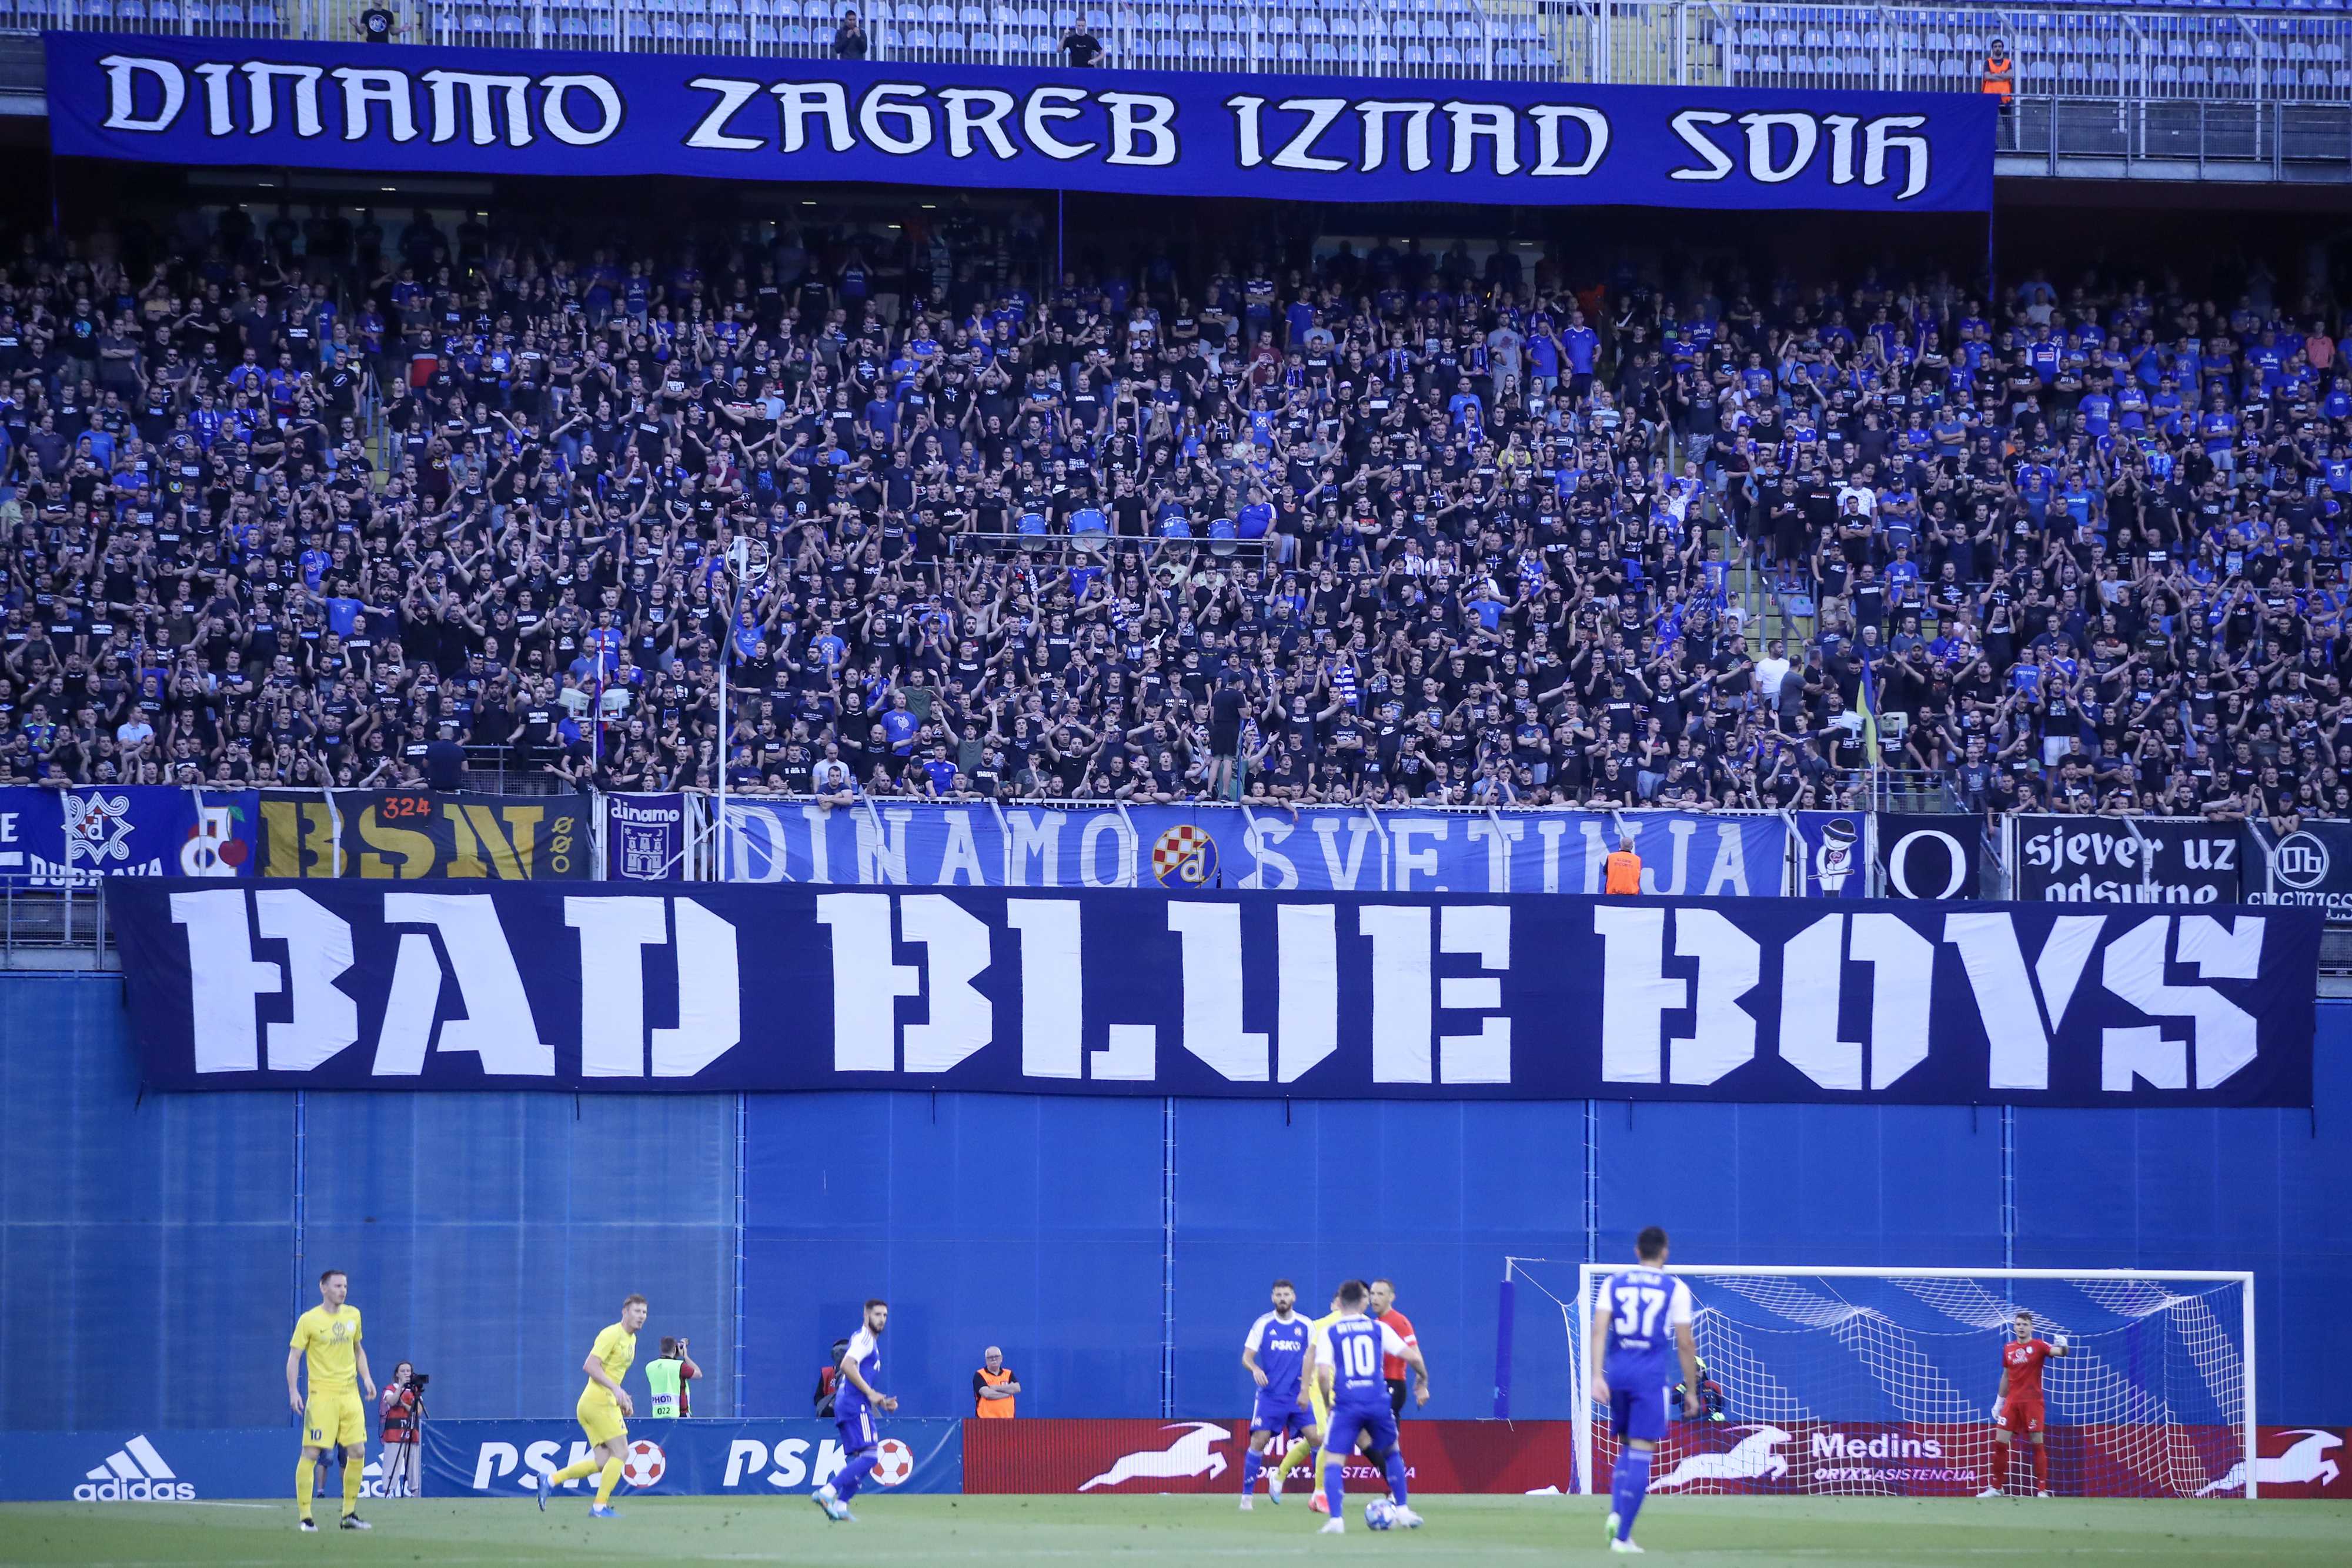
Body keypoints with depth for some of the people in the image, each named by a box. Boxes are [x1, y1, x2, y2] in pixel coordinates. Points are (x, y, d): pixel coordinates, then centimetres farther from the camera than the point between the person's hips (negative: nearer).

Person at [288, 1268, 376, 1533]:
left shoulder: (353, 1315, 10)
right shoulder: (308, 1320, -6)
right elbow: (294, 1356, -5)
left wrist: (366, 1377, 8)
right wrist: (293, 1391, -14)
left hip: (350, 1395, 5)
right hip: (321, 1395, -5)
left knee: (358, 1452, 3)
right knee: (311, 1453, -8)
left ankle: (350, 1514, 15)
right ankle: (305, 1518, -3)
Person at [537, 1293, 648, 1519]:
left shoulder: (631, 1339, 20)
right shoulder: (612, 1334, -11)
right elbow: (590, 1366, -19)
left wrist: (623, 1398, 17)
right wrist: (616, 1389, -26)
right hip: (600, 1401, -9)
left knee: (602, 1463, 3)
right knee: (620, 1451, -10)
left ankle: (550, 1480, 6)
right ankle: (600, 1506, -7)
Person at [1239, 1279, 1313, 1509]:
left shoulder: (1305, 1325, 6)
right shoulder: (1263, 1324, 1)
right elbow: (1247, 1357, 1)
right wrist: (1255, 1369, -20)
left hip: (1298, 1396, 2)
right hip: (1269, 1394, -2)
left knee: (1316, 1437, -11)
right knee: (1259, 1441, -11)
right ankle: (1246, 1496, -3)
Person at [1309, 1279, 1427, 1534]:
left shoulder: (1328, 1334, 4)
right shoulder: (1378, 1328, 8)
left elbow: (1323, 1374, -7)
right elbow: (1412, 1357, 5)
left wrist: (1329, 1402, 8)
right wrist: (1423, 1377, 25)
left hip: (1346, 1405, -2)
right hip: (1379, 1403, 2)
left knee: (1333, 1461, 1)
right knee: (1392, 1453, 25)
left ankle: (1336, 1519, -15)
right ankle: (1403, 1512, 24)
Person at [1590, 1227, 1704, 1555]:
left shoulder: (1613, 1283, 10)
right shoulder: (1675, 1289, 3)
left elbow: (1599, 1330, -2)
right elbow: (1685, 1344, 2)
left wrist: (1598, 1376, -6)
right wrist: (1691, 1389, 9)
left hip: (1617, 1373, 3)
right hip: (1651, 1376, -3)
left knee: (1626, 1447, 19)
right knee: (1640, 1454, -3)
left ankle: (1616, 1512, -3)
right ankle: (1622, 1536, -9)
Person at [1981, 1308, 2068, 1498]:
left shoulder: (2039, 1346, -2)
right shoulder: (2008, 1349, 11)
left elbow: (2057, 1352, -21)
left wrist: (2062, 1347, -43)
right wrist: (1999, 1401, 20)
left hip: (2033, 1402, -4)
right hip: (2012, 1402, 4)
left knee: (2037, 1444, -5)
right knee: (2000, 1443, 0)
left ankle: (2042, 1490, -2)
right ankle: (1997, 1488, 10)